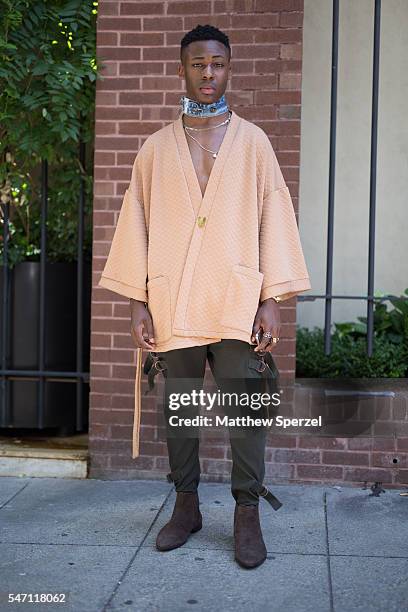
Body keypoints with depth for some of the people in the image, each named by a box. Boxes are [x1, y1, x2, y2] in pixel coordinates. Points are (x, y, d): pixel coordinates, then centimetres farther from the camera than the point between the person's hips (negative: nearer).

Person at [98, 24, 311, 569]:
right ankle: (186, 507, 22)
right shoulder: (156, 148, 11)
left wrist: (272, 301, -4)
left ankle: (247, 514, 9)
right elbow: (137, 224, 9)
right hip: (172, 308, 2)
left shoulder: (253, 142, 8)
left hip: (238, 307, -1)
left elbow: (274, 219, 4)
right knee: (177, 411, 7)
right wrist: (139, 305, 1)